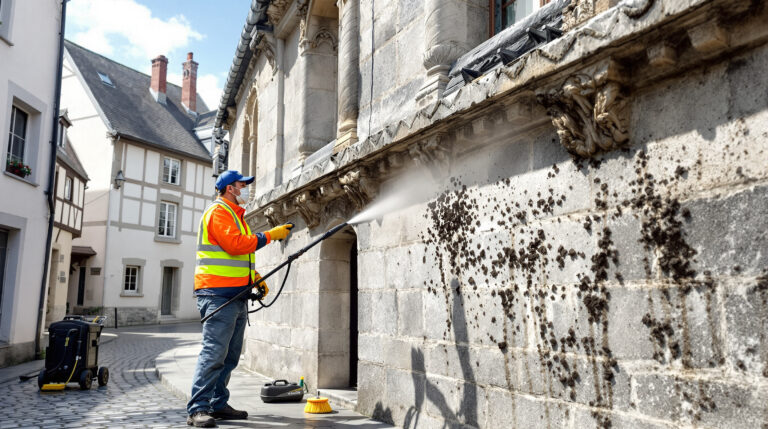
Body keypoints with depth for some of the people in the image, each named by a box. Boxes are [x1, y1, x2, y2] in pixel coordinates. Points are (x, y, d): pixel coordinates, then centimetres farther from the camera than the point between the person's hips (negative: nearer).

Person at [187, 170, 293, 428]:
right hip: (218, 294, -10)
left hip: (236, 295, 10)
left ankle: (219, 405, 18)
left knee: (230, 356, 11)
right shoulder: (218, 212, -6)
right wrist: (269, 236, -13)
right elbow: (234, 244, -20)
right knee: (213, 353, -13)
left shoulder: (235, 215, 25)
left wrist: (255, 277, 17)